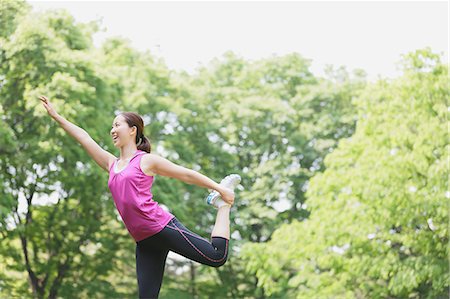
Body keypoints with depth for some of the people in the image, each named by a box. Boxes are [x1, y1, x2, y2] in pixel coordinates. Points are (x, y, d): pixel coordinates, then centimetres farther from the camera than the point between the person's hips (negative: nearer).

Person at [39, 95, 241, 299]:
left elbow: (187, 174, 3)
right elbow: (84, 138, 20)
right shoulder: (112, 164, 18)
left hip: (162, 227, -6)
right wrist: (55, 116, 22)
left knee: (217, 256, -10)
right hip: (144, 241, 6)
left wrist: (220, 189, 3)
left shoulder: (147, 160, 1)